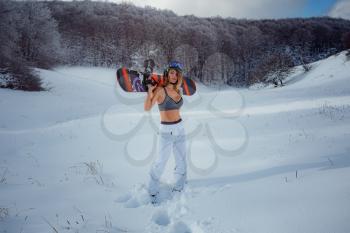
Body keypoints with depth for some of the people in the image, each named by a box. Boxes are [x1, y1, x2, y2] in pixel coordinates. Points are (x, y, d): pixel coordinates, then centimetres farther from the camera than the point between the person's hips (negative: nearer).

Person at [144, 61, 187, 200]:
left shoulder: (178, 90, 6)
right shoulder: (160, 90, -12)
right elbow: (147, 108, -20)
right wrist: (150, 90, -26)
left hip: (180, 128, 6)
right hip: (166, 131, -6)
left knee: (181, 161, 14)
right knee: (160, 162, -1)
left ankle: (179, 188, 32)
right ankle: (152, 191, 21)